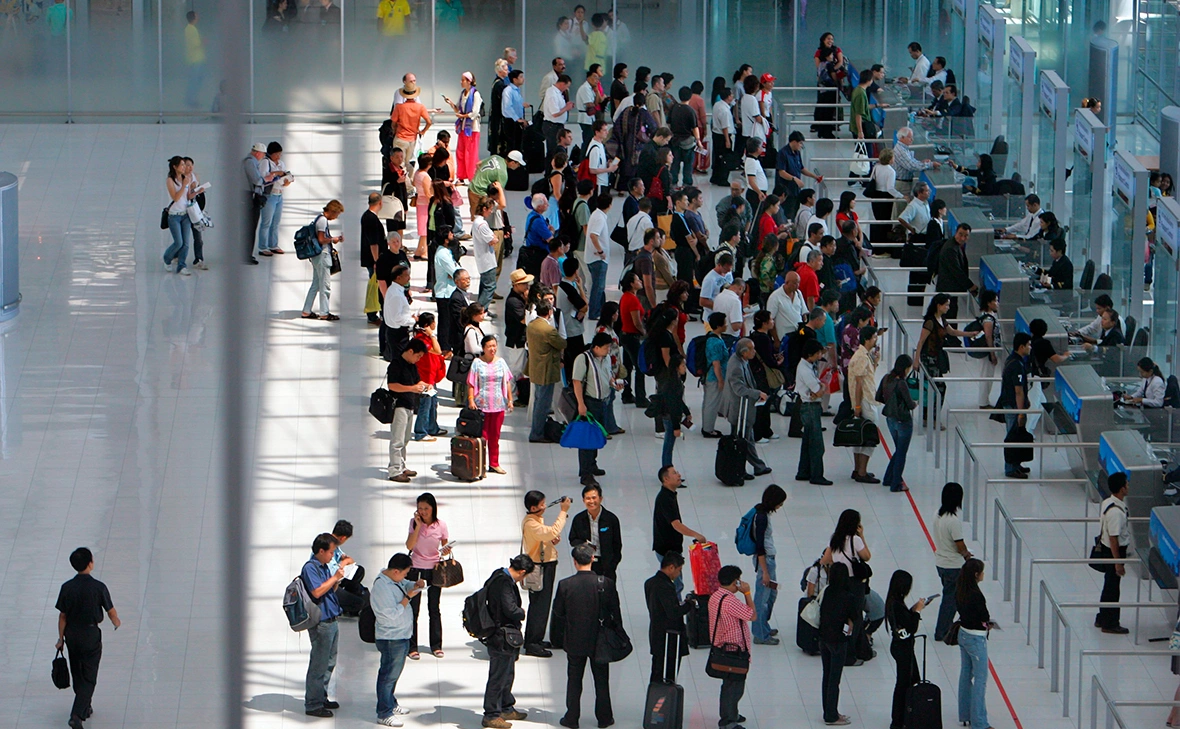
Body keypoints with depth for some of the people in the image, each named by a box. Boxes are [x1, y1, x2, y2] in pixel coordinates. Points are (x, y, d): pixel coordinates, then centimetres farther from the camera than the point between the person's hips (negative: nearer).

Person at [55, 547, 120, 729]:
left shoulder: (67, 588, -10)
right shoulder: (98, 587, -18)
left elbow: (62, 616, -3)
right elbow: (111, 612, -7)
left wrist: (61, 638, 10)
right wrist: (116, 622, 16)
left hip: (72, 634, 3)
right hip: (91, 635, -3)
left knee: (77, 675, 21)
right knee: (89, 677, 4)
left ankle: (84, 709, 36)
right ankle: (77, 714, -9)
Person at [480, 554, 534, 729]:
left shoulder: (497, 577, 7)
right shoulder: (505, 583, -24)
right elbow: (510, 610, -29)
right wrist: (522, 613, -9)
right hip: (502, 640, -10)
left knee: (507, 674, 23)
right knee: (498, 677, 0)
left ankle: (506, 708, 36)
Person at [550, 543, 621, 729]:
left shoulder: (565, 585, -14)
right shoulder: (606, 583, -13)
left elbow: (558, 613, -5)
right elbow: (615, 613, -5)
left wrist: (557, 639, 9)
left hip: (574, 642, 0)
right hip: (599, 641, 1)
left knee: (574, 680, 12)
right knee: (601, 680, 14)